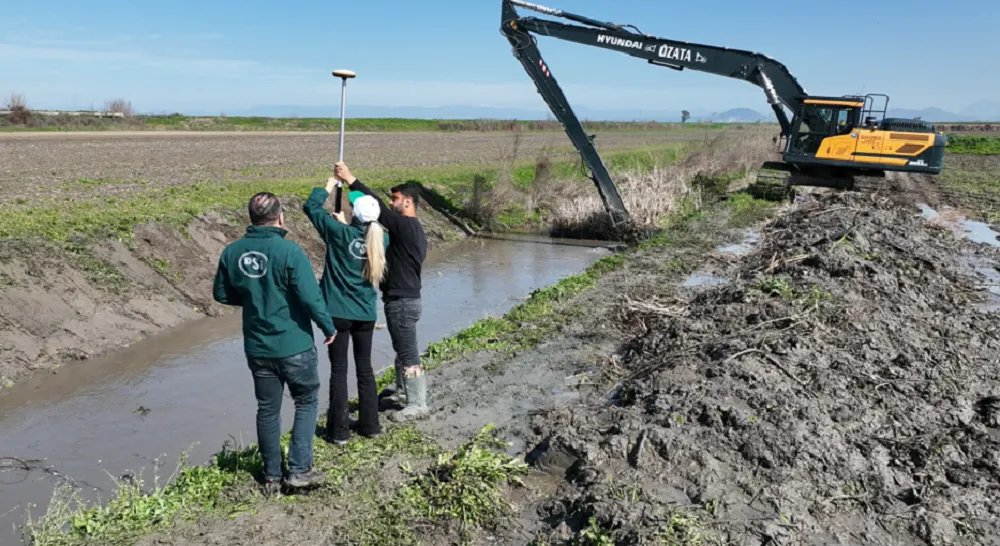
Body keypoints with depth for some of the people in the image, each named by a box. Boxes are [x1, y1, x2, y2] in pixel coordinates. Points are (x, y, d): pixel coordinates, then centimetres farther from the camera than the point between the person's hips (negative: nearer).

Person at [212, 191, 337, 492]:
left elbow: (221, 294, 9)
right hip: (294, 346, -4)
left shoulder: (231, 252, -2)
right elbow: (310, 296, -20)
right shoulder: (289, 250, -19)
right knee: (306, 402, 14)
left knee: (267, 410, 16)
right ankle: (300, 469, 10)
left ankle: (272, 476, 25)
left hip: (257, 347, 5)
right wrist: (328, 327, -5)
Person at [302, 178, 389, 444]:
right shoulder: (382, 239, -3)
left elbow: (310, 207, -2)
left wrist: (328, 188, 12)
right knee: (365, 368, 15)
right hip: (366, 314, 4)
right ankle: (370, 425, 21)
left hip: (339, 313, -3)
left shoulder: (339, 233, -14)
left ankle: (339, 430, 10)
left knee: (338, 370, 5)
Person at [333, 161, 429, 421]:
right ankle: (403, 392, 37)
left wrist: (351, 180, -21)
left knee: (408, 353, -2)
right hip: (403, 299, 11)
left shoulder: (407, 226, -18)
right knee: (402, 350, 22)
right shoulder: (410, 229, 13)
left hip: (403, 302, -11)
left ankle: (418, 405, 6)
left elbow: (378, 209, -23)